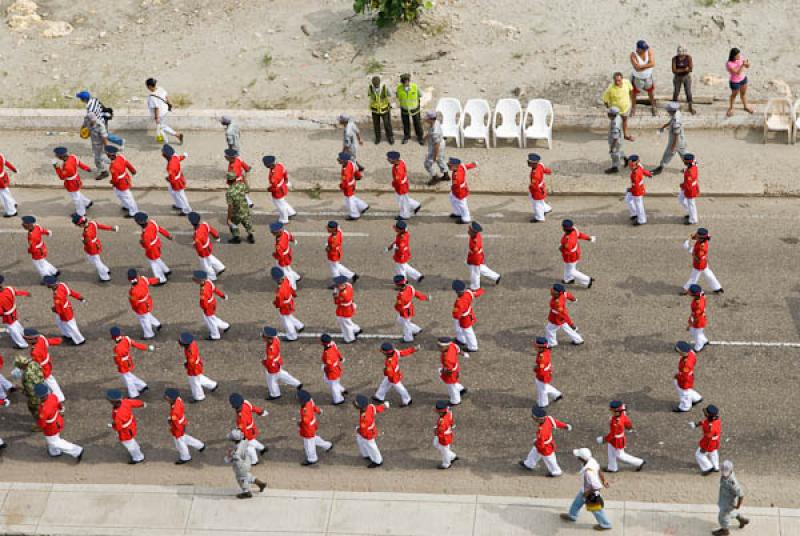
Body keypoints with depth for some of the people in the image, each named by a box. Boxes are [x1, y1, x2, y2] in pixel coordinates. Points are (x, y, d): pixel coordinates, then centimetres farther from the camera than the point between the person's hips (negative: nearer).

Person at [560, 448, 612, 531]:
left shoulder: (588, 471, -44)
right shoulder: (592, 460, -20)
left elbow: (595, 486, -37)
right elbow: (599, 470, -3)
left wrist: (587, 493, -20)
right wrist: (604, 480, 13)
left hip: (591, 492, -8)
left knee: (596, 510, 17)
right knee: (578, 501, 29)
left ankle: (605, 525, 41)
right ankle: (572, 516, 53)